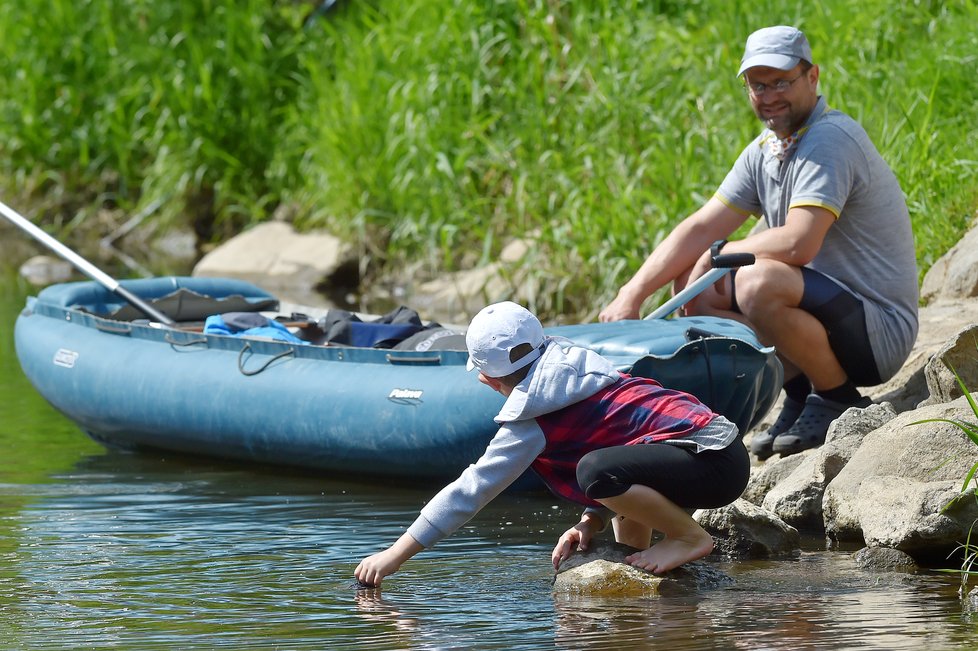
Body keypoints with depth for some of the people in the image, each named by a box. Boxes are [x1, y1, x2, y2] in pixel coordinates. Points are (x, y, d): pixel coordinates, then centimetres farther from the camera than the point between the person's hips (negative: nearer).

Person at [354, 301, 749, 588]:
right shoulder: (570, 368, 15)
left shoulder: (532, 420, -9)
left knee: (597, 470, -30)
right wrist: (591, 522, 12)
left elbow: (471, 489, -6)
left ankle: (691, 538, -11)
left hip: (714, 462, -10)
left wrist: (394, 556, 0)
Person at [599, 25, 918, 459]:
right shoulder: (765, 151, 10)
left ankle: (840, 401, -11)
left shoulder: (830, 139, -19)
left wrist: (719, 254, -12)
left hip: (881, 331, -9)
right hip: (830, 312, 9)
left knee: (758, 284, -33)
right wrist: (631, 296, -3)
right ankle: (800, 396, 7)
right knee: (692, 284, 5)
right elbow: (702, 228, 8)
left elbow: (798, 244, -29)